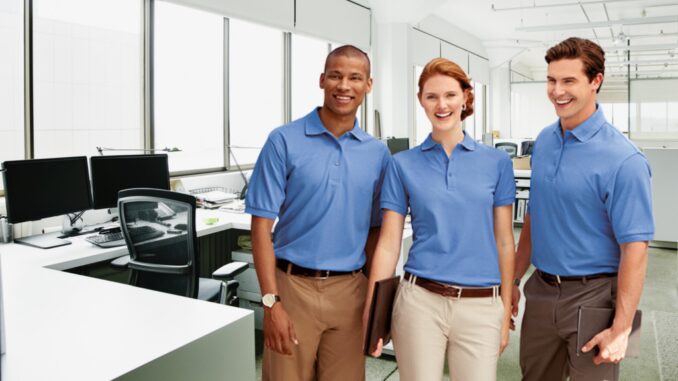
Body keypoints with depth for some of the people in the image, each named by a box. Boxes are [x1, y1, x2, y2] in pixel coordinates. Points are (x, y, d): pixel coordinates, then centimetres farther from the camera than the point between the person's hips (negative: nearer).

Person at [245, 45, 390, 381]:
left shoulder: (378, 153, 5)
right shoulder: (284, 141, -6)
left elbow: (375, 231, 11)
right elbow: (262, 225, -8)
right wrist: (271, 302, -13)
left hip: (349, 290, 3)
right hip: (293, 286, -3)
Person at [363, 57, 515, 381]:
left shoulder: (496, 162, 3)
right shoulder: (402, 164, 1)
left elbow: (504, 242, 6)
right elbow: (388, 243, 0)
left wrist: (506, 312, 6)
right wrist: (372, 311, -3)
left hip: (481, 306, 1)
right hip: (419, 301, 0)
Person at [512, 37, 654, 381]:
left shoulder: (623, 159, -17)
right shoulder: (543, 141, 2)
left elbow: (634, 248, -17)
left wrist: (621, 330, -16)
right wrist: (515, 279, 11)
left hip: (592, 296, -6)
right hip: (540, 292, 6)